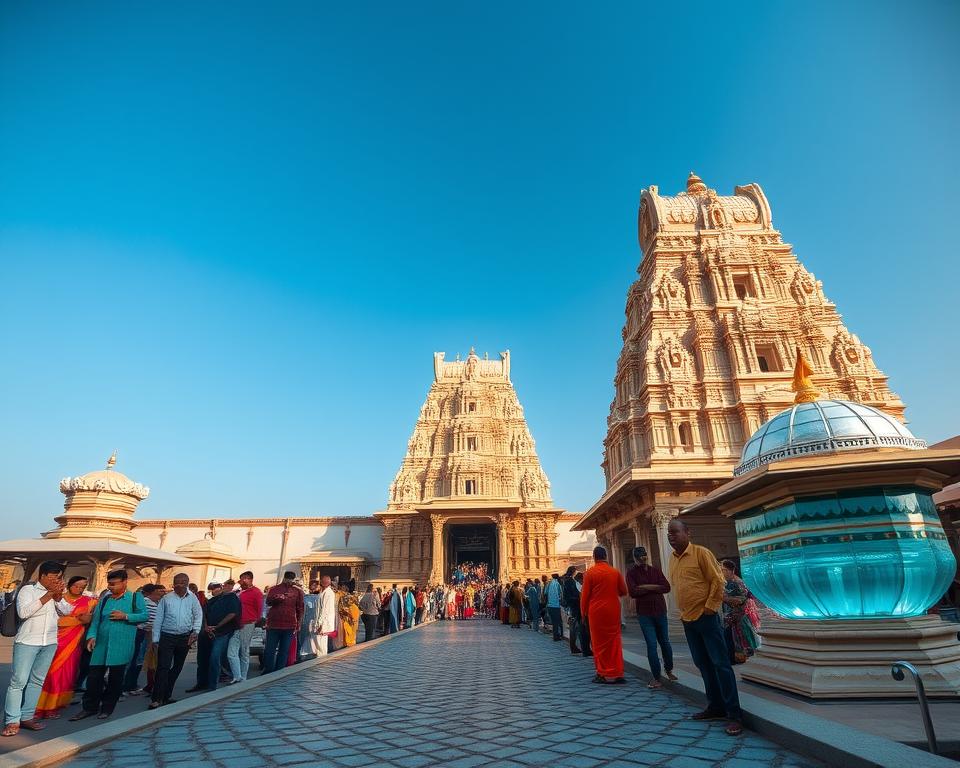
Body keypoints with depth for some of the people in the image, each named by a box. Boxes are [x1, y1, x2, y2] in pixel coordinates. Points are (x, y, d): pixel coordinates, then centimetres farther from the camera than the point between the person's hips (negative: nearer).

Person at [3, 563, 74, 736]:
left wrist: (58, 596, -11)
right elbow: (23, 612, -17)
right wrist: (48, 595, -18)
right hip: (27, 642, -5)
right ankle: (12, 721, 4)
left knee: (37, 681, 8)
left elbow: (67, 611, 3)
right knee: (19, 681, -4)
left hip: (50, 643, 5)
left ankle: (27, 717, 15)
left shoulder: (57, 594, 11)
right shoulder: (28, 590, -3)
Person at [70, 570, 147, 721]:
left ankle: (107, 708, 23)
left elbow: (144, 616, -7)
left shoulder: (135, 597, -2)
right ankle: (90, 707, 22)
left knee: (116, 678, 6)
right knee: (94, 676, 4)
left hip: (121, 646, -3)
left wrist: (125, 616, -16)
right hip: (101, 644, 4)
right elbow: (96, 619, 7)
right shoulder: (105, 599, 11)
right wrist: (92, 636, -7)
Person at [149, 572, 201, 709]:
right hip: (167, 637, -3)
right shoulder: (166, 598, -4)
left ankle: (166, 695, 27)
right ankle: (156, 699, -3)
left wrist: (195, 631, -7)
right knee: (163, 667, -9)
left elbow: (198, 615, 6)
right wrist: (155, 639, -2)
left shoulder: (192, 599, 0)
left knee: (177, 667, 13)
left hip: (185, 638, 3)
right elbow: (158, 619, 0)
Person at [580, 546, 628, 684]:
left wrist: (583, 612, 6)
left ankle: (603, 674, 11)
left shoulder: (590, 573, -9)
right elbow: (623, 591, 8)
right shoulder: (615, 572, -1)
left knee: (600, 642, 7)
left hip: (596, 612, -3)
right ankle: (617, 674, 14)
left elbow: (585, 595, -6)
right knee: (614, 641, 12)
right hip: (613, 611, 3)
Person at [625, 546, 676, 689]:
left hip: (660, 611, 3)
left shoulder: (655, 570, 4)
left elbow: (667, 587, -7)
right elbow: (633, 592, -17)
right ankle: (657, 678, 6)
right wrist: (655, 588, -12)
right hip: (644, 613, -3)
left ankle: (669, 670, 37)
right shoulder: (631, 572, -4)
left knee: (665, 641, 14)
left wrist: (647, 587, -15)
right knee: (651, 644, -5)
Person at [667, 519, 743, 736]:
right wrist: (683, 611, 14)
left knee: (720, 663, -2)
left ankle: (734, 714, 4)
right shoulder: (672, 558, 8)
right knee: (703, 664, 15)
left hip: (706, 617, -7)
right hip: (687, 620, 7)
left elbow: (717, 581, -12)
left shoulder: (701, 553, -12)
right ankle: (716, 706, 26)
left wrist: (709, 607, -14)